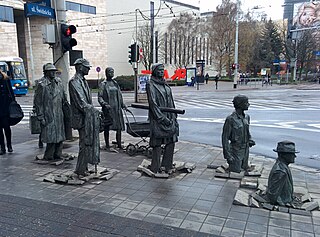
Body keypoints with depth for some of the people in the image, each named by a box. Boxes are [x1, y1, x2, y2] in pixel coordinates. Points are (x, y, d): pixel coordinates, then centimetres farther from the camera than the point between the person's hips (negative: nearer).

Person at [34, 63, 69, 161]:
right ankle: (48, 157, 13)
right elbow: (38, 102, -10)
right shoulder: (42, 84, -10)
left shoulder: (58, 82, 9)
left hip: (59, 115, 6)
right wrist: (41, 117, -12)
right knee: (51, 137, -3)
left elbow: (63, 95, 23)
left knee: (60, 137, 10)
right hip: (49, 116, -6)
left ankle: (57, 155, 23)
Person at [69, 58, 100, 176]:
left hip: (89, 116, 9)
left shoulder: (83, 80, 17)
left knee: (89, 142, 12)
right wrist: (93, 111, -18)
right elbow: (80, 102, -20)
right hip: (82, 118, -9)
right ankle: (80, 169, 6)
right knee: (85, 143, -5)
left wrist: (94, 110, 10)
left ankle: (83, 167, 22)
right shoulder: (74, 81, -13)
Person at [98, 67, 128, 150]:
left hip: (117, 108, 5)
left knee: (119, 126, 4)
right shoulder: (103, 84, -2)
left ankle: (119, 144, 13)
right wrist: (105, 104, -22)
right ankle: (107, 145, 14)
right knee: (107, 127, 3)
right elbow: (100, 97, -7)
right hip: (108, 109, -5)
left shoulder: (115, 83, 14)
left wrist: (123, 105, 15)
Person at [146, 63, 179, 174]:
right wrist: (162, 118, -17)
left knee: (171, 142, 6)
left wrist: (174, 117, 13)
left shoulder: (165, 84, 16)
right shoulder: (151, 84, -6)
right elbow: (153, 103, -13)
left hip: (169, 117, 7)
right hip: (158, 119, -7)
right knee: (157, 144, -1)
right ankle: (155, 168, 11)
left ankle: (167, 166, 18)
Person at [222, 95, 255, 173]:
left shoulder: (246, 117, 3)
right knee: (235, 171, 1)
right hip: (236, 151, -7)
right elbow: (225, 138, -16)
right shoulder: (230, 119, -19)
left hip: (246, 149, 7)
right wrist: (228, 155, -18)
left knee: (245, 169, 14)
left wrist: (250, 140, 3)